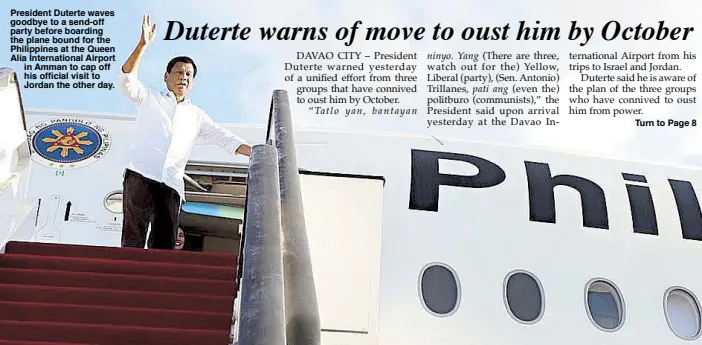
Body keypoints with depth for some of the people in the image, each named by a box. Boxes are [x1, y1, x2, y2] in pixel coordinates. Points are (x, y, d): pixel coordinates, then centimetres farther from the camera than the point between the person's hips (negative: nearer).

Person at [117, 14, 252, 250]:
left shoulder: (196, 115, 24)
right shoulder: (149, 99, 17)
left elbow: (224, 139, 18)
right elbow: (126, 80, 0)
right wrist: (143, 45, -10)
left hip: (171, 185, 3)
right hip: (140, 175, -3)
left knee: (166, 244, -3)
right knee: (133, 238, -11)